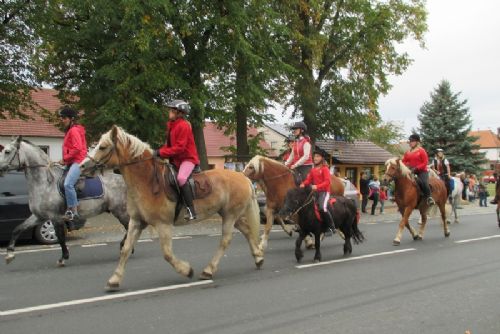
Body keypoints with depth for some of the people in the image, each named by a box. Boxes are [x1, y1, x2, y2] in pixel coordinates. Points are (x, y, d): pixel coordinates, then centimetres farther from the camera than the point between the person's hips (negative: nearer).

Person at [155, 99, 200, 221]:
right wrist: (160, 151, -4)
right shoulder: (171, 125, 12)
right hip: (176, 159, 10)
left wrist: (161, 152, -23)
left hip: (187, 158, -10)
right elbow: (169, 144, 15)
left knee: (181, 178, -34)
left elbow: (179, 147, -23)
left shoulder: (183, 126, -17)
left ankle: (191, 211, -33)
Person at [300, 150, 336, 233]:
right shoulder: (313, 170, 14)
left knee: (323, 208, -27)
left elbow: (327, 181, -16)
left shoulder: (325, 168, -6)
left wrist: (317, 186, -29)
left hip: (324, 191, -7)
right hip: (315, 192, 8)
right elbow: (308, 179, 10)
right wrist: (303, 184, -12)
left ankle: (332, 227, -16)